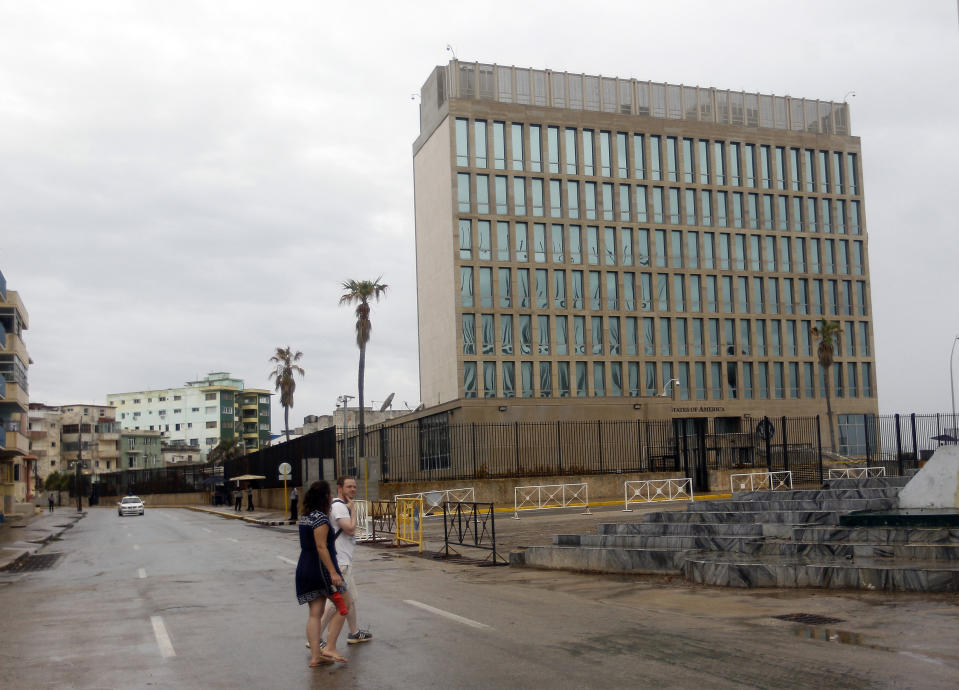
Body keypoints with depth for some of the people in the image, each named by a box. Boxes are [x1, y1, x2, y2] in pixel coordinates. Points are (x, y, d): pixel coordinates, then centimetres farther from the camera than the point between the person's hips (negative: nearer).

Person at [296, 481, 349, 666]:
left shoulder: (304, 517, 12)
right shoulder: (321, 518, -15)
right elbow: (321, 547, -20)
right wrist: (333, 572, -22)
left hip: (304, 569, 9)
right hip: (321, 568, -9)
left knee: (314, 614, 8)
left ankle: (315, 655, 7)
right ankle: (330, 648, -2)